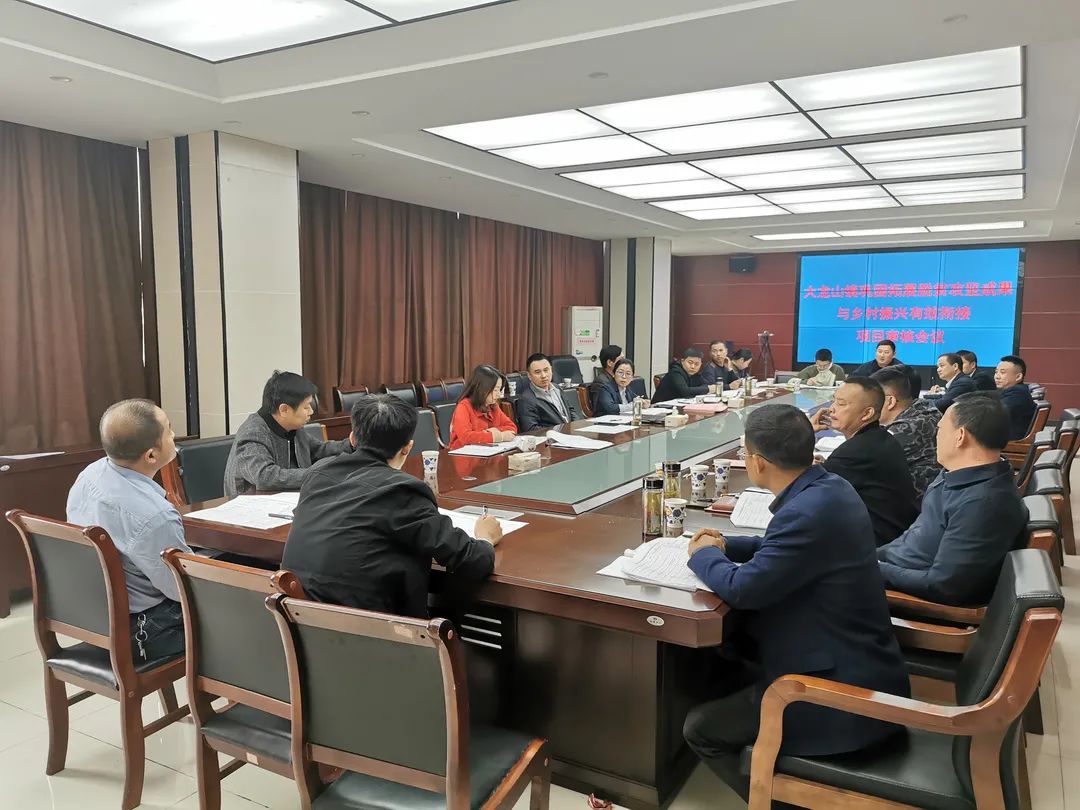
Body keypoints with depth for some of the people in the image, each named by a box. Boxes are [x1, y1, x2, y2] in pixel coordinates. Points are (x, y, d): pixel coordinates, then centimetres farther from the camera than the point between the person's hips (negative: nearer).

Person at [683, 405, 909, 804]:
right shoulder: (827, 487, 1)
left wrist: (704, 555, -5)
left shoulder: (810, 510, -29)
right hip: (855, 665, 10)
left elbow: (743, 588, -25)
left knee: (700, 728, 0)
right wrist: (727, 545, 10)